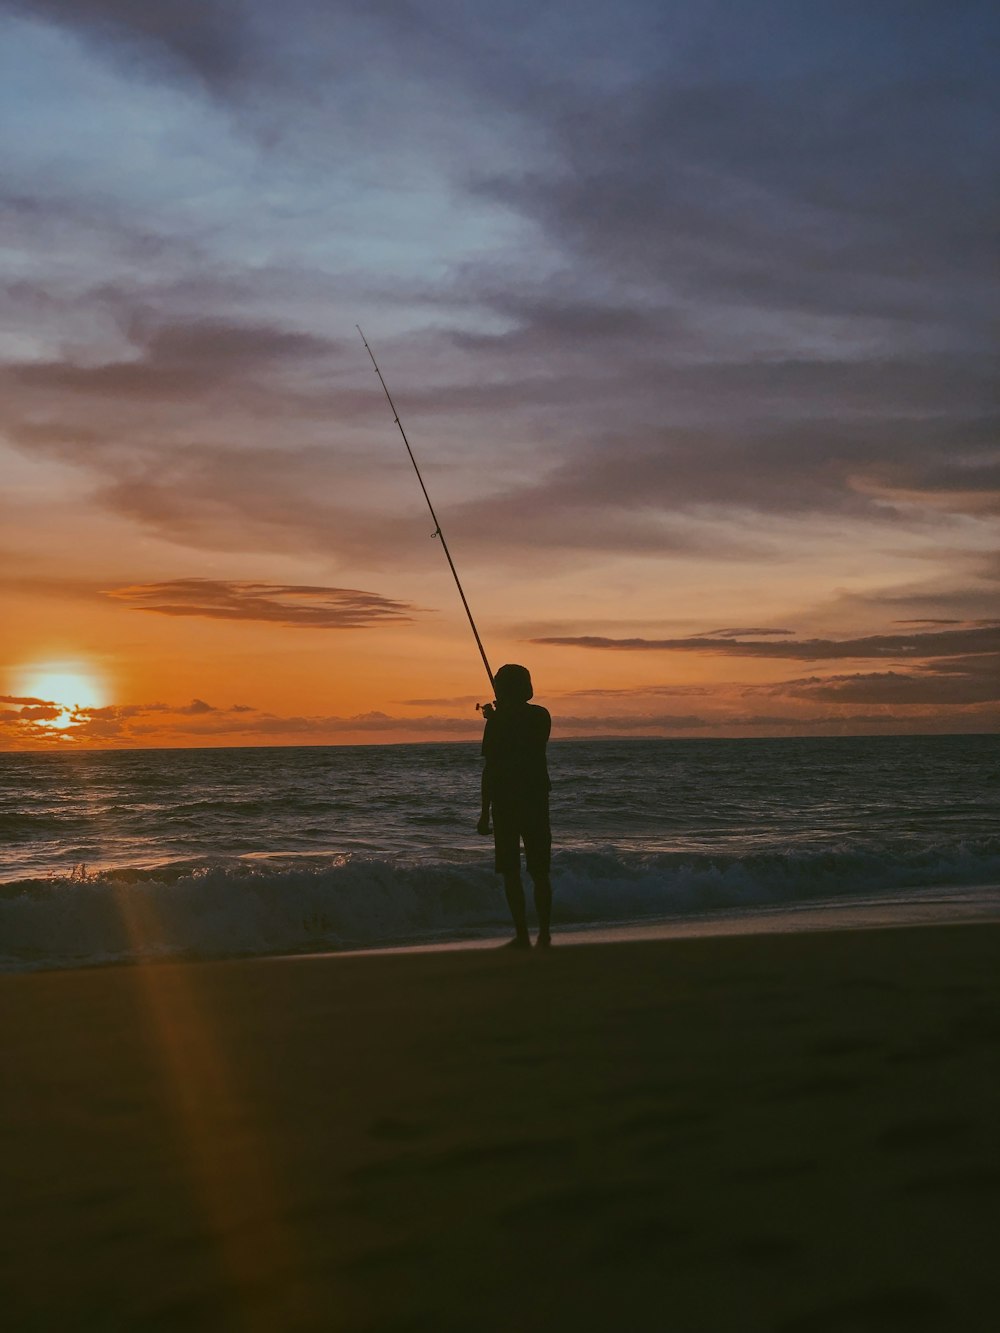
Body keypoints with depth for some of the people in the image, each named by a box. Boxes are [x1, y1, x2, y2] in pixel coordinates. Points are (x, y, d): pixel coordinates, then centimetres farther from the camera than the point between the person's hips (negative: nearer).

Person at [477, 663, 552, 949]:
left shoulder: (498, 722, -9)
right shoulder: (541, 716, 5)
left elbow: (490, 768, -10)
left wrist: (484, 813, -7)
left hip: (506, 802, -4)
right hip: (537, 800, 4)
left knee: (511, 872, 1)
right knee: (539, 872, 10)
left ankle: (522, 936, -2)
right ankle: (544, 934, 10)